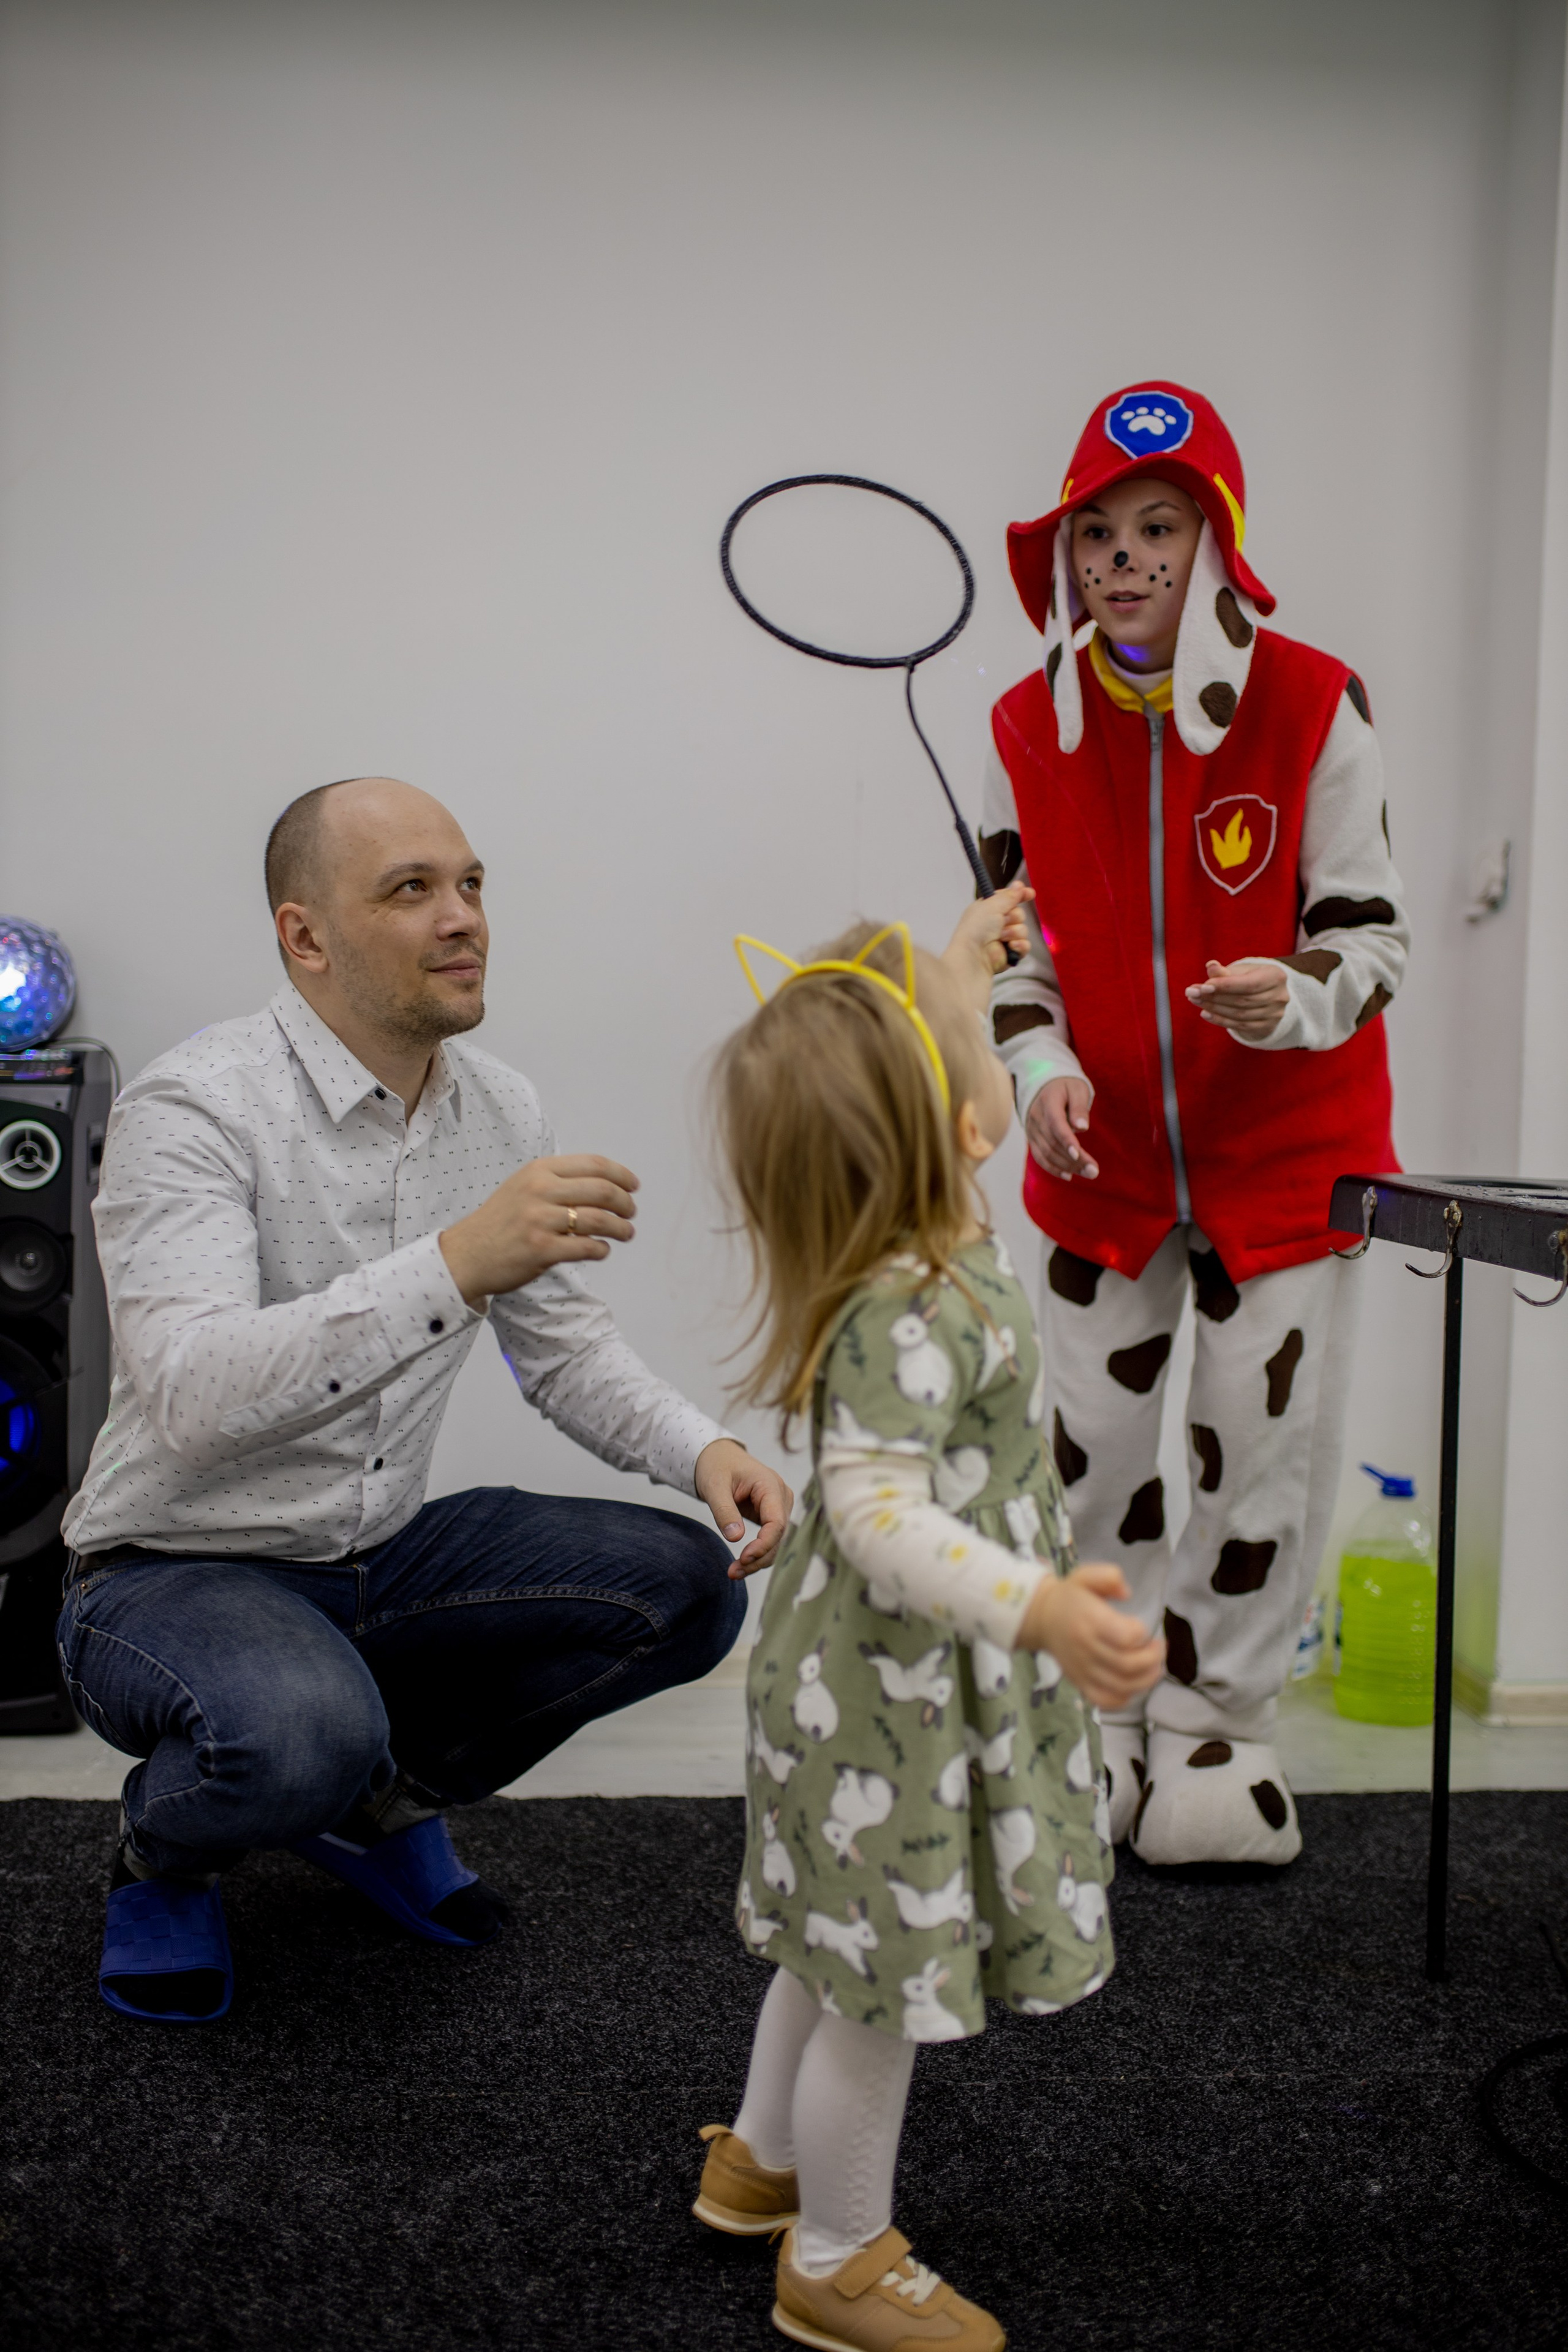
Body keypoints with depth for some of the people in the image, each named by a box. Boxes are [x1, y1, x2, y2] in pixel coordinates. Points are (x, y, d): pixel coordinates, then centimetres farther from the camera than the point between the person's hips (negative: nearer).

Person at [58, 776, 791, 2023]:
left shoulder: (498, 1108, -1)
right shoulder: (192, 1109, -22)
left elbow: (563, 1342, 8)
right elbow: (194, 1398, -36)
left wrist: (705, 1448, -12)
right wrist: (456, 1263, -47)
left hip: (382, 1557, 6)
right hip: (175, 1575, -6)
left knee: (689, 1586, -9)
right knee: (303, 1735, -37)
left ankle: (378, 1798, 11)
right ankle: (165, 1846, 3)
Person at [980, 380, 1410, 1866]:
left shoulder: (1314, 707, -12)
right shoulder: (1027, 726, -3)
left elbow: (1369, 929, -8)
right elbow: (1018, 937, 3)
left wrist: (1296, 998, -31)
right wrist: (1044, 1070, -16)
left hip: (1285, 1147, -2)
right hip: (1104, 1154, 3)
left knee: (1265, 1449, 4)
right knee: (1090, 1447, 9)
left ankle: (1214, 1728, 26)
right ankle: (1110, 1717, 31)